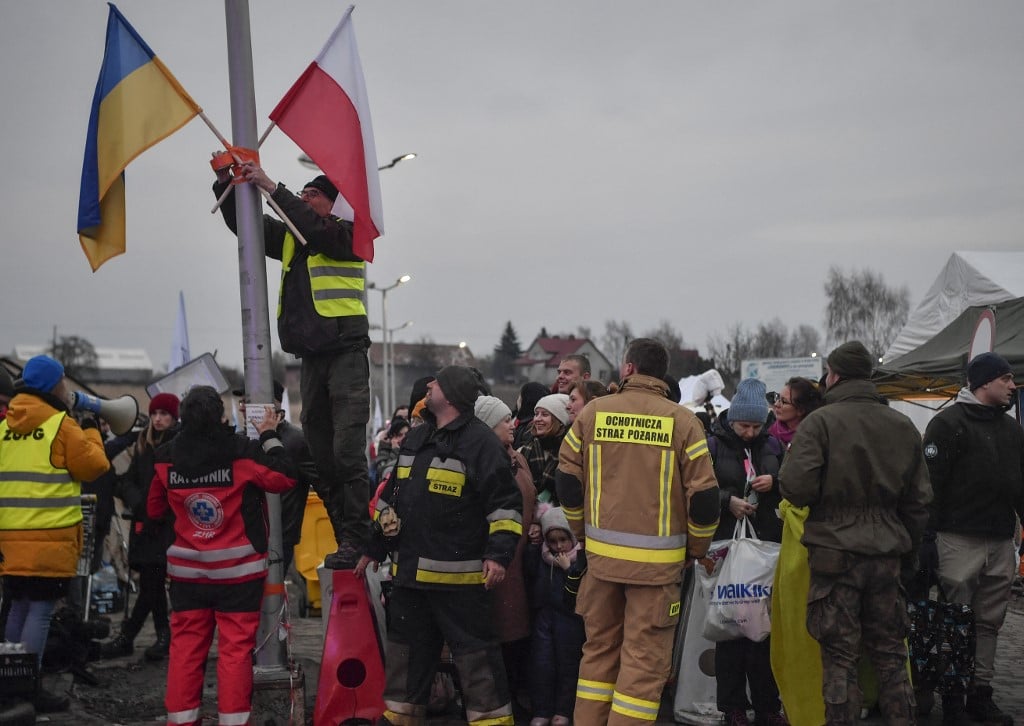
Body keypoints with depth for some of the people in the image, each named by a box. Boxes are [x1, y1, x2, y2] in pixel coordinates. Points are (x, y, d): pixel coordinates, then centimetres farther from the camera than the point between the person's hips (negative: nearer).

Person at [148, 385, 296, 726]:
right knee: (236, 647, 1)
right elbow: (284, 478, -8)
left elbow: (155, 509, 9)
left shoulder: (168, 458, -2)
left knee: (185, 646, 10)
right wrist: (270, 437, 2)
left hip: (187, 570, 4)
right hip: (238, 570, -3)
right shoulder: (242, 451, -15)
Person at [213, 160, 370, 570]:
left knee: (347, 452, -13)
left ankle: (355, 540, -14)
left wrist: (272, 189, -19)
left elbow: (314, 228, -21)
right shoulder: (290, 239, 18)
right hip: (312, 359, 7)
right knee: (321, 455, 5)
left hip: (346, 355, -7)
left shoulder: (347, 235, -2)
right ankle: (343, 539, 8)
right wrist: (226, 185, 3)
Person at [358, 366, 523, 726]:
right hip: (410, 572, 8)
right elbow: (392, 497, 23)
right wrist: (374, 549, 23)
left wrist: (498, 553, -22)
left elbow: (506, 502, -13)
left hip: (458, 575, -8)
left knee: (475, 653, -2)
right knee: (406, 650, 16)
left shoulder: (479, 441, -10)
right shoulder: (415, 438, 15)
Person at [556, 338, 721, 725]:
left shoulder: (592, 413, 1)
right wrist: (696, 549, 7)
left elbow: (567, 479, 5)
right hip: (657, 558, -3)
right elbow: (704, 495, -8)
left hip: (601, 552, 3)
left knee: (599, 649, 16)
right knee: (645, 657, 3)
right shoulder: (682, 421, -6)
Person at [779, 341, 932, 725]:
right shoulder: (903, 426, 7)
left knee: (839, 655, 2)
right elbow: (919, 499, 11)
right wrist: (908, 550, 21)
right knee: (890, 652, 14)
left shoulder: (819, 422, -11)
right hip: (887, 554, 5)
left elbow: (796, 488, -20)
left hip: (835, 552, -4)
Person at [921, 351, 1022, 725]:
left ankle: (981, 694, 16)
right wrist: (927, 537, -15)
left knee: (988, 623, 9)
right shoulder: (949, 423, -6)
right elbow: (931, 483, -11)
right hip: (959, 540, -6)